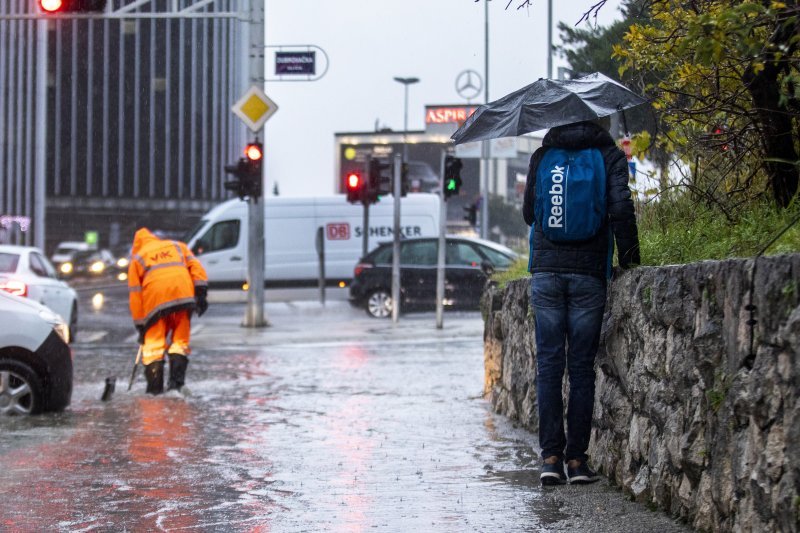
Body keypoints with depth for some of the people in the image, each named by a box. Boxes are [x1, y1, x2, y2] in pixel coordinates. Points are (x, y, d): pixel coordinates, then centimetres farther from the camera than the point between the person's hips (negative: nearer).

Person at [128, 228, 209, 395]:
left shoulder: (136, 259, 25)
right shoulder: (178, 246, 29)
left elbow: (135, 295, 18)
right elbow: (195, 267, 11)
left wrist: (140, 325, 19)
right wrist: (201, 293, 4)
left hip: (155, 300, -1)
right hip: (184, 295, 1)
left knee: (153, 345, 6)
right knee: (180, 341, 10)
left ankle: (154, 388, 1)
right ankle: (176, 383, -1)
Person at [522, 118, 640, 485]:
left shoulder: (541, 156, 8)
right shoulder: (609, 155, 2)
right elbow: (620, 209, -9)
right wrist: (628, 258, 0)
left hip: (545, 272, 2)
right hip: (588, 273, -1)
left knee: (549, 365, 4)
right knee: (581, 368, 3)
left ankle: (551, 457, -2)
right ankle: (576, 459, 3)